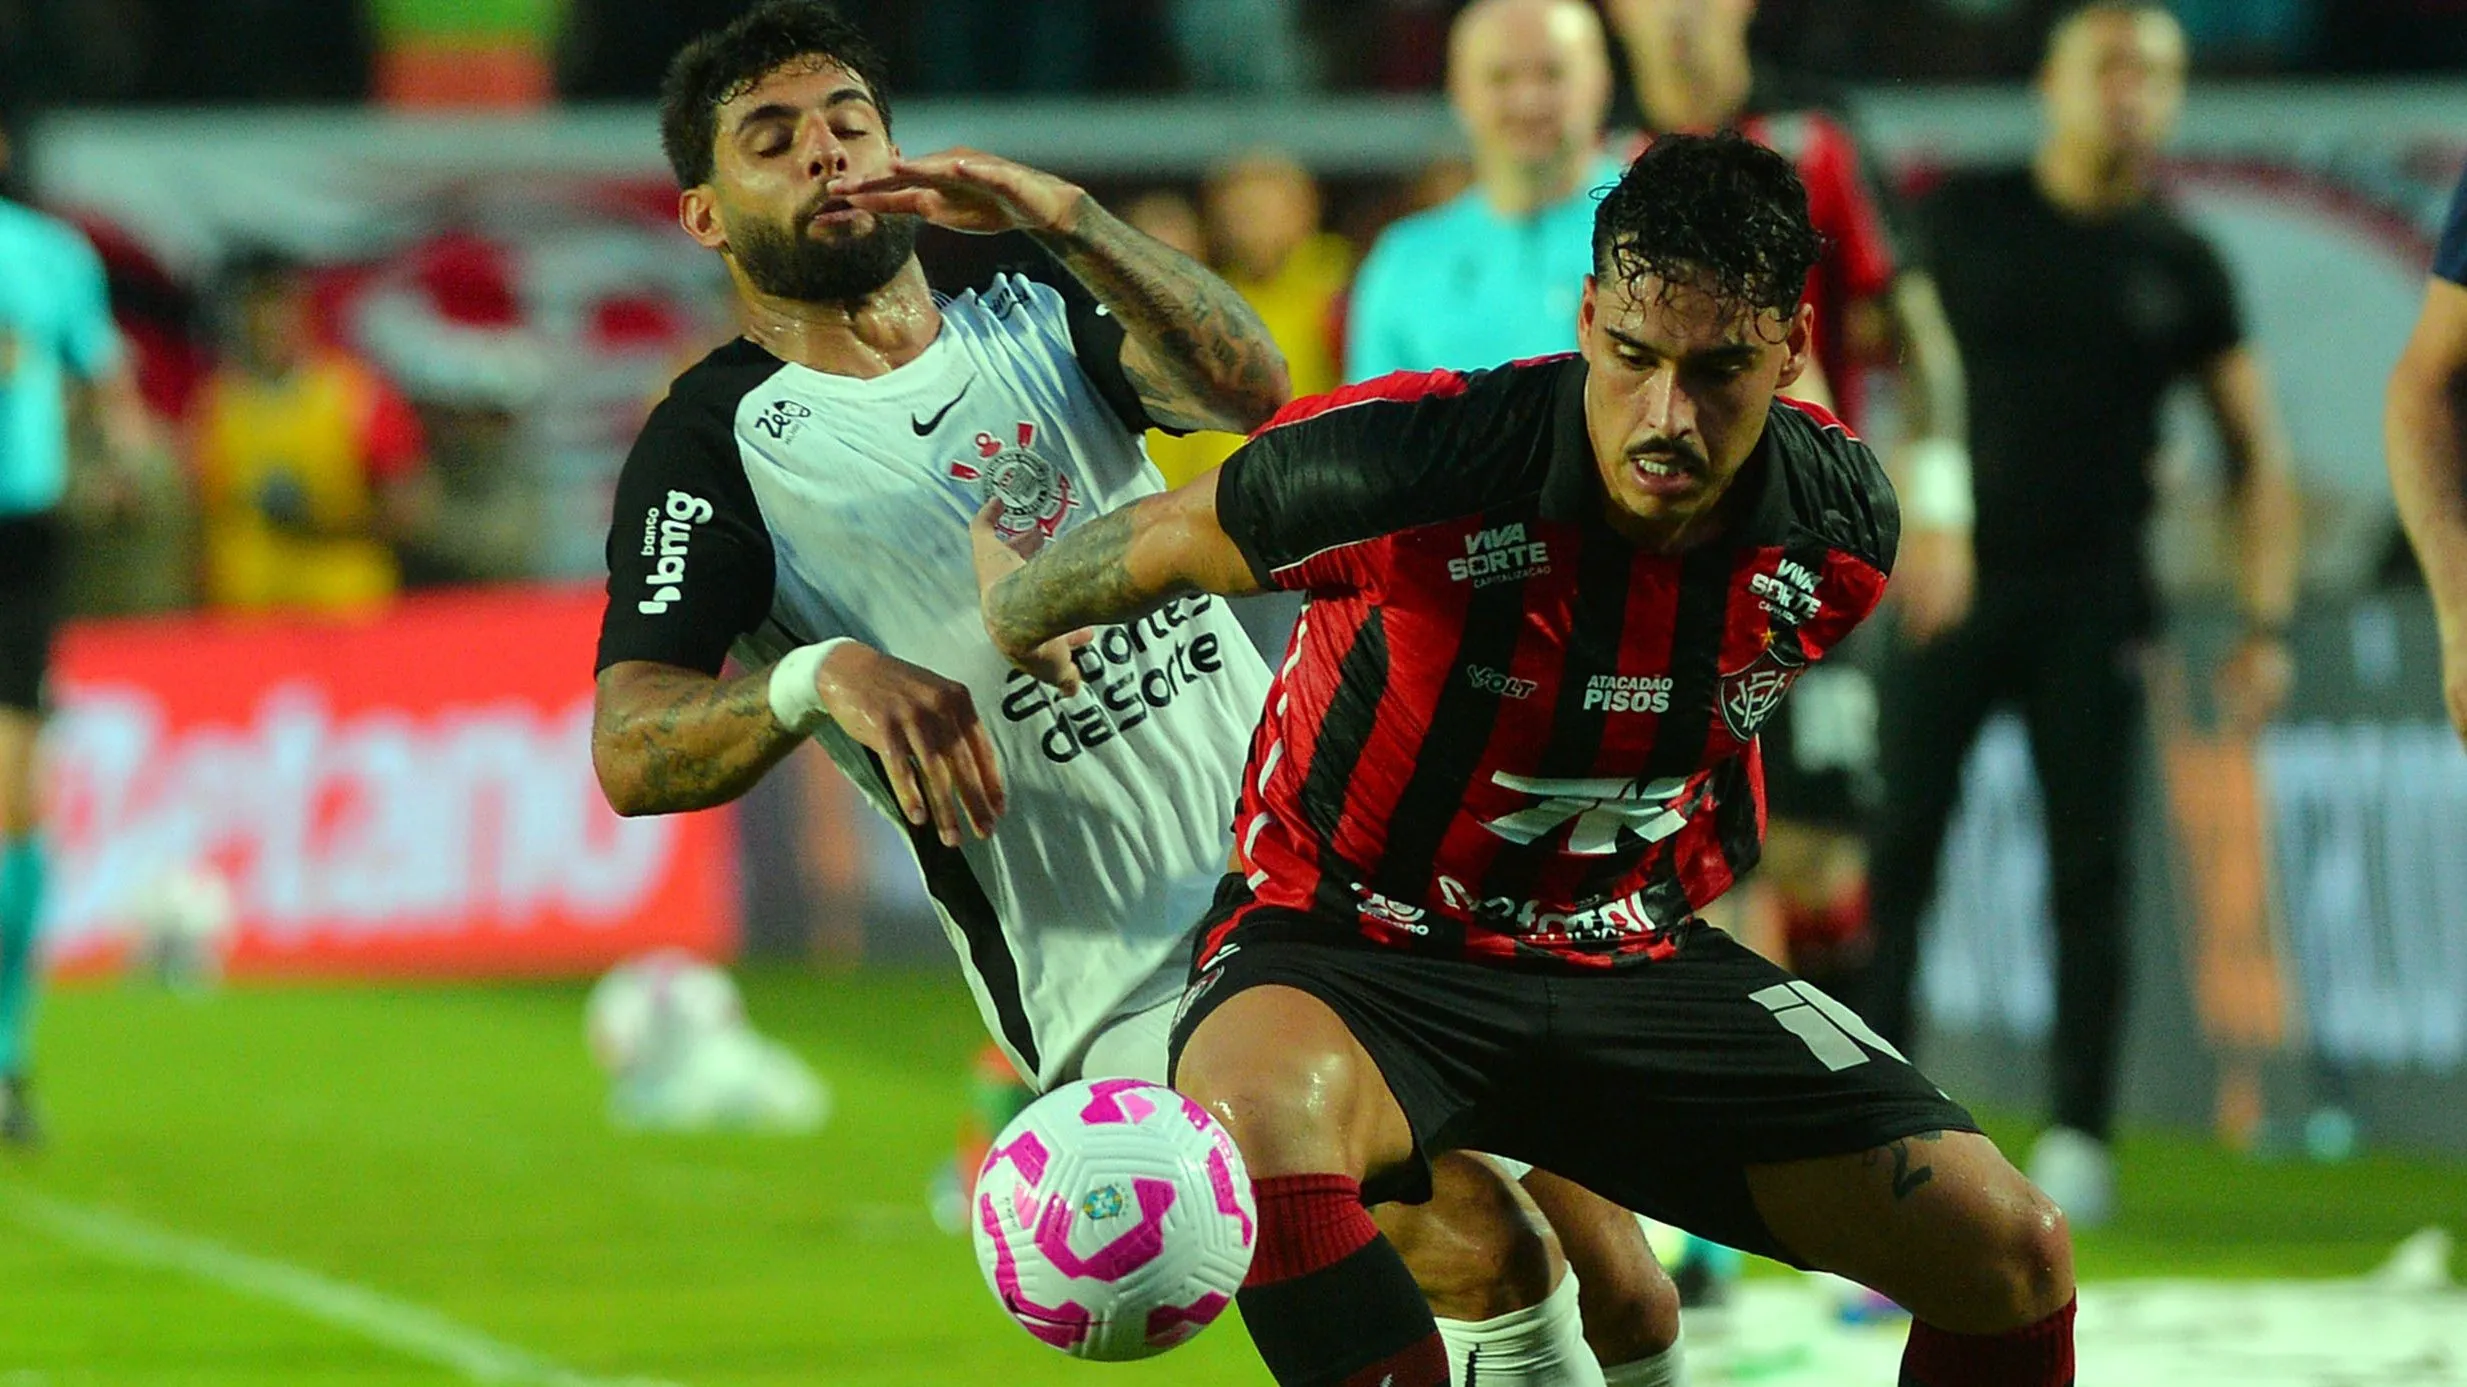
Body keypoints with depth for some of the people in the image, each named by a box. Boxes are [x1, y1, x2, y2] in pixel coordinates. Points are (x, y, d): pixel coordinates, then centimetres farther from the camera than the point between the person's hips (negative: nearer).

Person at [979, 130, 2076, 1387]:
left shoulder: (1842, 526, -10)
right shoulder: (1417, 467, -25)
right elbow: (1166, 540, -4)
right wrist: (1019, 602, 11)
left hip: (1633, 956, 5)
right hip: (1346, 940, -4)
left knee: (2012, 1255, -9)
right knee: (1269, 1114, -42)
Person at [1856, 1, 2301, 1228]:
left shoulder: (2178, 265, 7)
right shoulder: (1962, 220, 4)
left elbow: (2257, 452, 12)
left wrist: (2265, 624, 3)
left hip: (2090, 606, 1)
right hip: (1949, 577, -1)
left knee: (2088, 871, -1)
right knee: (1896, 846, -5)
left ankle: (2079, 1138, 4)